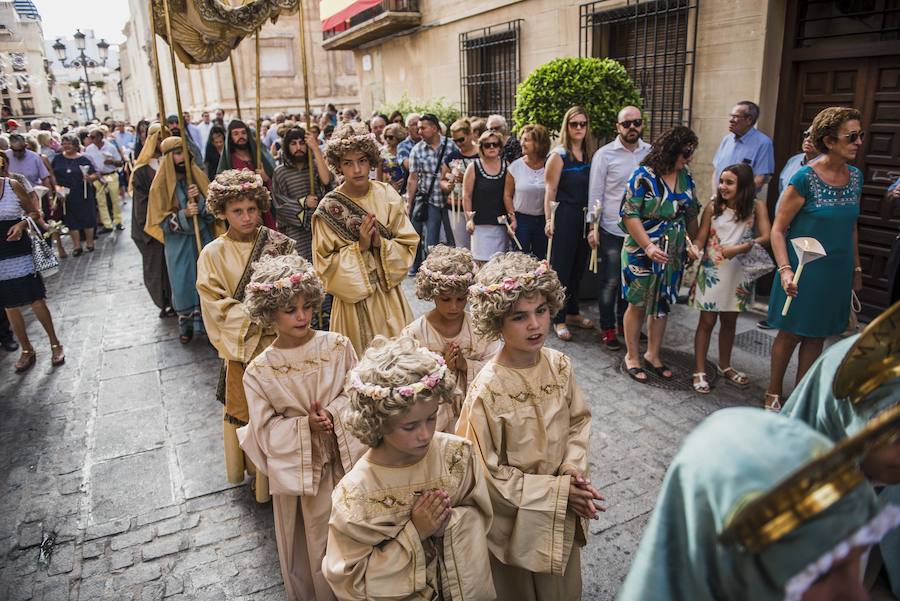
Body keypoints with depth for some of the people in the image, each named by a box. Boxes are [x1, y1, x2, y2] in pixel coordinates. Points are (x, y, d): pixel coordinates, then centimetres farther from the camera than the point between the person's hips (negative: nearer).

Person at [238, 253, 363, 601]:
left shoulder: (337, 346, -11)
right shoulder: (259, 371, -14)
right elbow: (265, 431, -10)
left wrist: (332, 414, -21)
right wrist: (306, 425, -22)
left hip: (344, 458, 2)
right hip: (298, 468, -1)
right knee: (310, 539, 16)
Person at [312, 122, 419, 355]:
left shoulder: (387, 195, -2)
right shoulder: (328, 207, -9)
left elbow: (408, 244, 0)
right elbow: (324, 264, -7)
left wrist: (380, 243, -18)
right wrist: (359, 247, -19)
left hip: (390, 294, 3)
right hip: (353, 297, -2)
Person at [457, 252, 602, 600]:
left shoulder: (559, 365, -12)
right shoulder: (487, 389, -27)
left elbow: (579, 421, 2)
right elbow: (487, 473, -20)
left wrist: (574, 469, -14)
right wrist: (556, 491, -18)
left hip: (563, 511, 4)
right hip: (516, 520, -4)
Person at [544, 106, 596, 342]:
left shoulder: (589, 155, 9)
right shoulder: (558, 155, -9)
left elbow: (591, 188, 13)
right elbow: (550, 190, -11)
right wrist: (549, 220, -15)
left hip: (583, 216, 6)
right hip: (564, 216, -6)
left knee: (578, 267, 14)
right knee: (561, 269, 1)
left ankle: (572, 312, 29)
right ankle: (559, 320, 11)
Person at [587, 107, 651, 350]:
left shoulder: (651, 153, 3)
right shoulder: (604, 154, -5)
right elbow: (595, 193, -4)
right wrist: (593, 227, -7)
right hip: (612, 230, -3)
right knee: (610, 282, 3)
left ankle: (625, 323, 29)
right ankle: (608, 329, 16)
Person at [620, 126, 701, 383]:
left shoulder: (685, 177, 5)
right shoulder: (644, 176, -14)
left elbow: (691, 214, 15)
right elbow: (630, 215, -18)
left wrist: (694, 243, 9)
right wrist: (648, 247, -24)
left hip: (674, 253, 6)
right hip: (642, 251, -6)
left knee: (663, 304, 14)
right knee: (638, 304, 6)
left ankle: (653, 354, 29)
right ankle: (632, 356, 21)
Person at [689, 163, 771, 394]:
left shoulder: (756, 207, -4)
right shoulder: (713, 207, -6)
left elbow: (766, 237, -14)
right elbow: (700, 238, -5)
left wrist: (739, 248, -28)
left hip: (739, 273, 2)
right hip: (712, 272, -2)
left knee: (729, 321, 17)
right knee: (707, 321, 3)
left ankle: (724, 366, 35)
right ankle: (699, 371, 12)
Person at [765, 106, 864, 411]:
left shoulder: (855, 177, 5)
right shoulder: (804, 178, -15)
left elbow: (851, 227, 15)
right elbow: (778, 229, -14)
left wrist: (856, 269, 18)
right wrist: (785, 269, -25)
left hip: (838, 273, 6)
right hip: (804, 271, -6)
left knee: (817, 336, 14)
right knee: (791, 334, 5)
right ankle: (773, 395, 23)